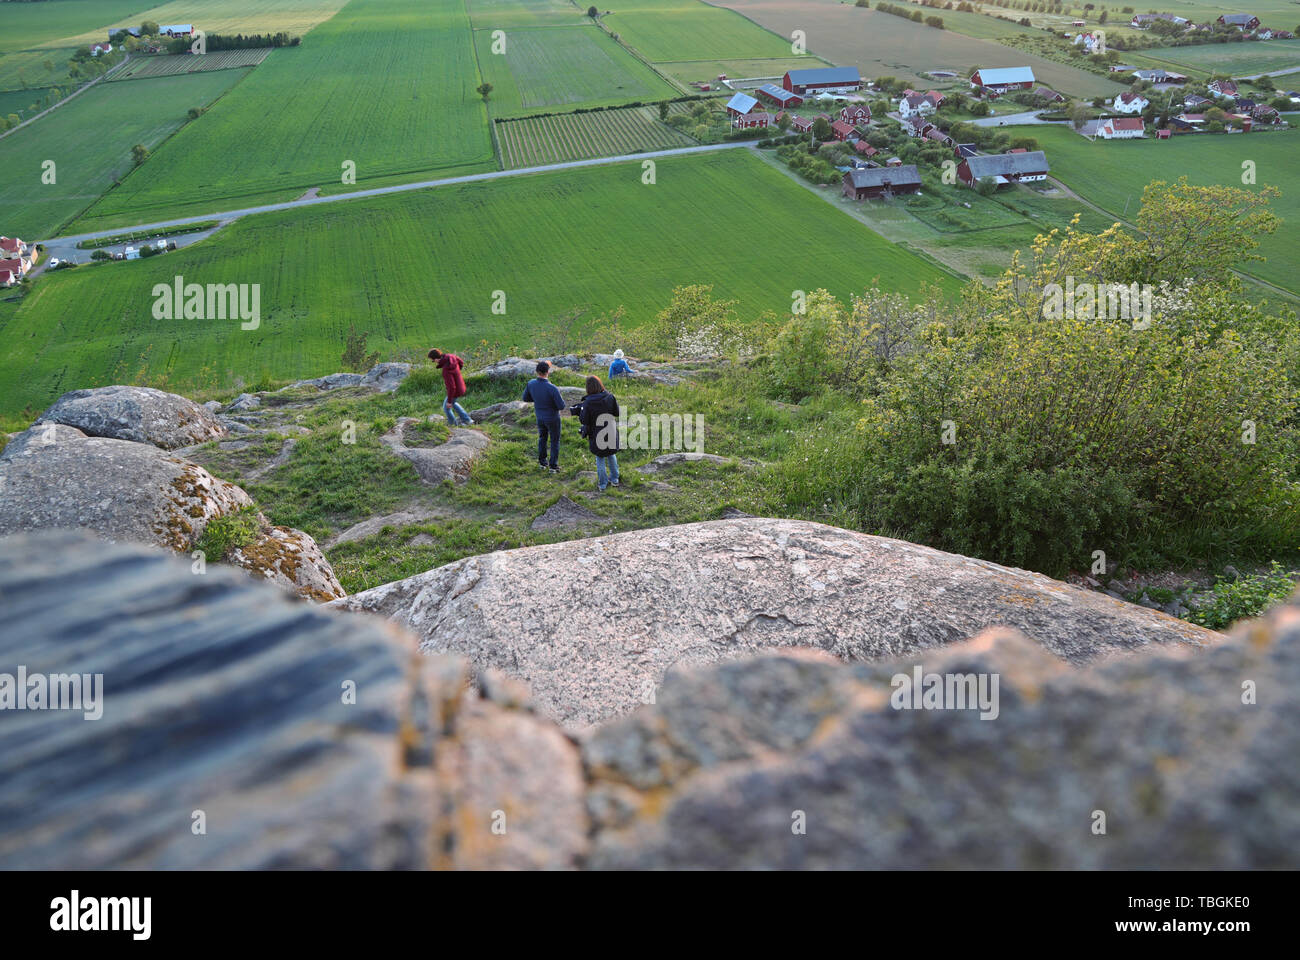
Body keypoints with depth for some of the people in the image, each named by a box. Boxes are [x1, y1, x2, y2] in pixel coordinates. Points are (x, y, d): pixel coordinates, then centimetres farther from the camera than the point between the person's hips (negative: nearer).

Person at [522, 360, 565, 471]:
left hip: (539, 417, 5)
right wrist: (560, 397, -6)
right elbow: (561, 406, -26)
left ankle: (542, 462, 39)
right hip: (552, 418, -5)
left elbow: (526, 398, -1)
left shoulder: (531, 383, -18)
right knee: (555, 441, 15)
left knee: (542, 438, 28)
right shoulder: (552, 388, -34)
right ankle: (553, 466, 22)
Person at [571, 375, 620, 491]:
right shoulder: (609, 397, -12)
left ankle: (602, 484, 21)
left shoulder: (588, 402, -21)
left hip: (597, 435, -3)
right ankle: (614, 479, 35)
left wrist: (579, 410, 1)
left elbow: (584, 420, -15)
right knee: (611, 454, 26)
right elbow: (617, 412, -2)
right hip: (611, 433, 3)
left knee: (600, 458, 16)